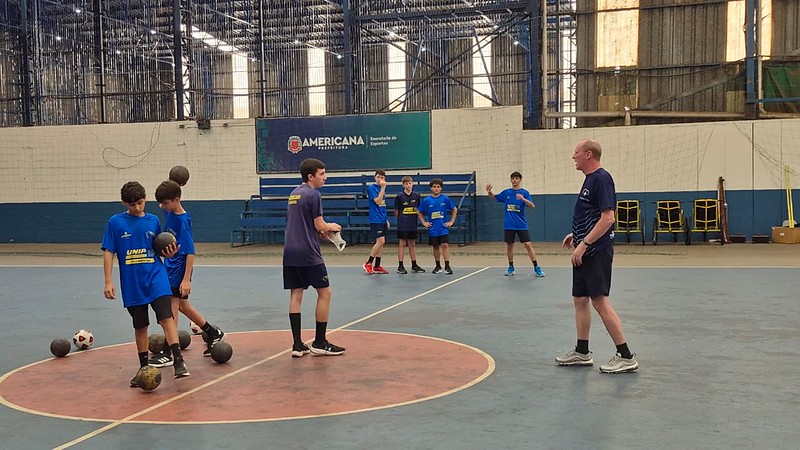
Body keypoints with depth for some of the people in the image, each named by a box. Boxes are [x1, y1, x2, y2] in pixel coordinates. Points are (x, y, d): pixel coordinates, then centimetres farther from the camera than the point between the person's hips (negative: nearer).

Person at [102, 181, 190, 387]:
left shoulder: (153, 221, 6)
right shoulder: (115, 222, 0)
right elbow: (108, 253, 0)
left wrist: (169, 253, -7)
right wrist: (108, 282, -6)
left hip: (156, 277, 0)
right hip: (131, 283, 0)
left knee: (166, 316, -17)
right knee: (140, 325, 10)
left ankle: (178, 361, -20)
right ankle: (144, 368, 22)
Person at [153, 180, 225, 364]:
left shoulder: (183, 220, -21)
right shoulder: (169, 213, 1)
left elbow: (190, 252, -23)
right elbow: (164, 206, 29)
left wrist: (186, 279, -25)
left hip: (179, 269, -9)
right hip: (170, 266, 9)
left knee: (171, 309, -6)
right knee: (182, 305, 17)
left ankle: (169, 353, 1)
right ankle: (213, 333, 31)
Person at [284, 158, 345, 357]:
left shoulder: (294, 194, 16)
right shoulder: (313, 194, -10)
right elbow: (319, 225, -11)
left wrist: (320, 231, 19)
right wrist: (332, 227, 8)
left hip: (290, 252, 8)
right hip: (307, 252, -8)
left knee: (296, 295, 7)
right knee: (324, 292, 3)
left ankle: (297, 345, 6)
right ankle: (319, 343, 5)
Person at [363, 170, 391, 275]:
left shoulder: (382, 188, 15)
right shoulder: (371, 188, -8)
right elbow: (378, 201, -19)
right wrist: (383, 188, -19)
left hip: (382, 220, 8)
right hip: (375, 220, -8)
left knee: (381, 243, 7)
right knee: (381, 241, -16)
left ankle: (377, 266, 12)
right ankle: (368, 263, -6)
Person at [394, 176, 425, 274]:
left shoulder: (416, 196, 4)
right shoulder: (400, 196, -5)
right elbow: (396, 211, 1)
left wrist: (414, 219, 7)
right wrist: (400, 220, 4)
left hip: (413, 225, 4)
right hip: (402, 225, -4)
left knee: (412, 244, 11)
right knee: (402, 244, -1)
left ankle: (414, 265, 17)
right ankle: (400, 266, 3)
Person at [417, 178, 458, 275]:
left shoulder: (445, 199, -4)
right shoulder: (426, 200, -2)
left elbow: (455, 209, 8)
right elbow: (419, 212, 10)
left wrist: (451, 221, 3)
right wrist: (424, 222, 3)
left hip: (443, 227, -1)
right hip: (433, 228, 2)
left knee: (445, 245, -12)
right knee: (435, 247, 10)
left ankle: (447, 266, -10)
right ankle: (438, 266, 21)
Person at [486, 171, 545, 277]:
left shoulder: (524, 192, -3)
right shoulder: (506, 192, 6)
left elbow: (532, 206, -13)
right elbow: (495, 198, 21)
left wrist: (523, 199, -31)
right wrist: (490, 192, -1)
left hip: (521, 225, -3)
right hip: (509, 225, 3)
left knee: (528, 245, -8)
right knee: (509, 245, 7)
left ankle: (536, 268, -3)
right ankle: (511, 267, 21)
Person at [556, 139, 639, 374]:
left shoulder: (601, 179, -15)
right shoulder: (590, 179, 15)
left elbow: (607, 218, -22)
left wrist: (583, 244, -23)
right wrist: (576, 234, 17)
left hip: (596, 252, -10)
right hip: (585, 252, 10)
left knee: (600, 301, -9)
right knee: (580, 300, 13)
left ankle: (626, 356, -2)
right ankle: (582, 353, 21)